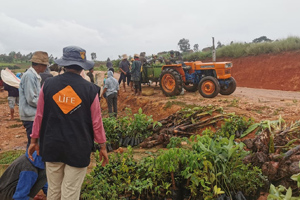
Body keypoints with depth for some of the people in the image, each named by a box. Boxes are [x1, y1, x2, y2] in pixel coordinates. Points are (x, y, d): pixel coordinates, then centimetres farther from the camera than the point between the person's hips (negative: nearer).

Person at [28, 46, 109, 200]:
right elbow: (96, 122, -5)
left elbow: (39, 116, 4)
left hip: (52, 146, 3)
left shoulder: (48, 85, -3)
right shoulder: (90, 89, -9)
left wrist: (34, 140, 16)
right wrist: (102, 146, 6)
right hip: (78, 149, -2)